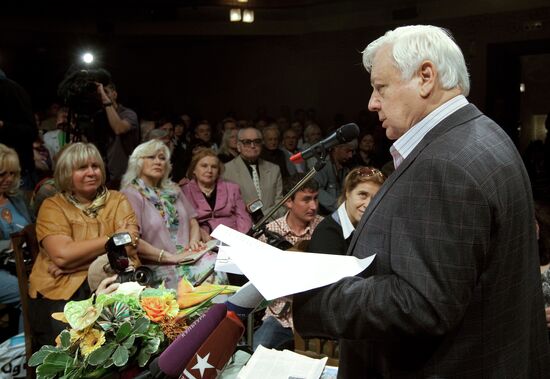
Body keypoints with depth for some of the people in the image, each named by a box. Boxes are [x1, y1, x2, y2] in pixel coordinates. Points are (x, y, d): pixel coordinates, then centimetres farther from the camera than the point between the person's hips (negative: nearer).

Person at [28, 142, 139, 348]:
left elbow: (127, 245, -4)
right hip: (64, 289, -2)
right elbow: (63, 254, -12)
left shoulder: (118, 200, 11)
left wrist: (76, 259, -12)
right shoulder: (53, 206, 4)